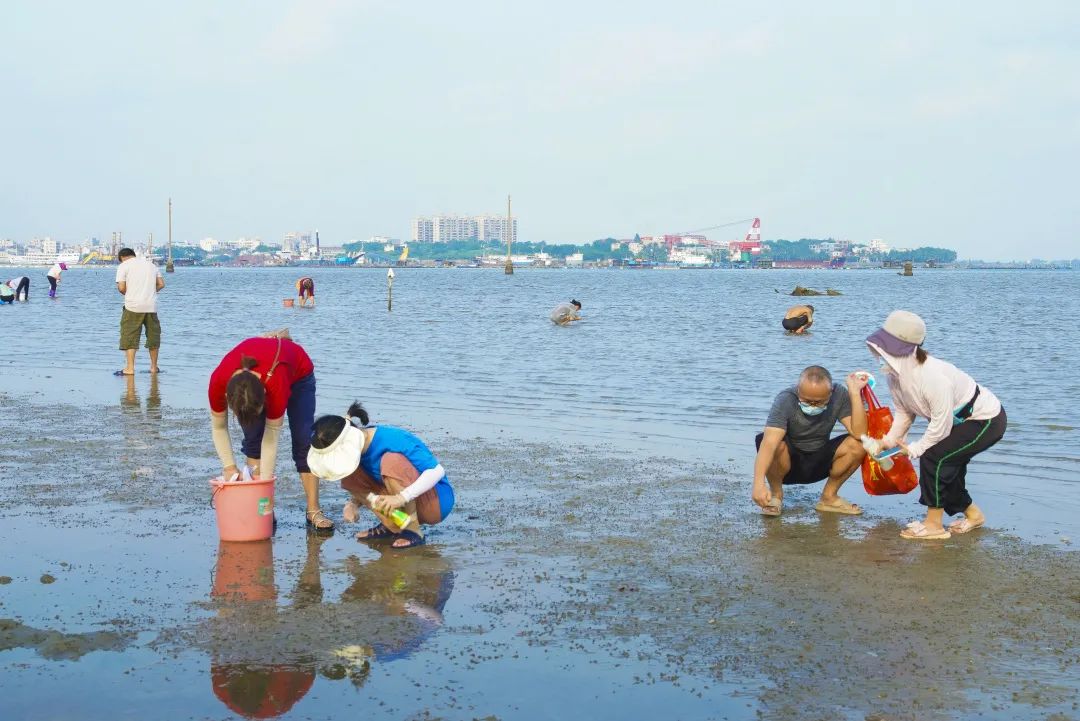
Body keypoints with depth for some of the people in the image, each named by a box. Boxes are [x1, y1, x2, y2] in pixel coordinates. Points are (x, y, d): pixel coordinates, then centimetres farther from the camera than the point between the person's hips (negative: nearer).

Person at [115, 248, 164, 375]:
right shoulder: (150, 264, 18)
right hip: (152, 306, 4)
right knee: (153, 336, 14)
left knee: (129, 336, 0)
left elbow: (121, 287, -6)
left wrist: (128, 294, 13)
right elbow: (161, 284, 10)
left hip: (133, 306, -4)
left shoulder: (123, 266, 3)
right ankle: (154, 367, 20)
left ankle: (130, 368, -7)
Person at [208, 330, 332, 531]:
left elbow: (272, 435, -35)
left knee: (303, 442, -13)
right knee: (253, 439, -14)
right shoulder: (218, 381, -38)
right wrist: (229, 466, -22)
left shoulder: (276, 385, -47)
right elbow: (218, 427, -20)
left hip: (298, 373, -3)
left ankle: (313, 511, -10)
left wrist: (265, 480, -31)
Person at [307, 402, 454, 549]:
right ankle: (391, 526, -7)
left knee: (392, 460, -32)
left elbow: (437, 470, -30)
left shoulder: (393, 440, -26)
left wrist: (402, 497, -39)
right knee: (350, 478, -10)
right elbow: (365, 488, 10)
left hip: (437, 501, -7)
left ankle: (413, 530, -22)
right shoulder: (356, 445, -3)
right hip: (404, 504, 7)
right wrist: (353, 503, -12)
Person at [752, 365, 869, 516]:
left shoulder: (839, 395, -17)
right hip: (788, 463, -3)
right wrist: (758, 483, -53)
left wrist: (855, 392, -32)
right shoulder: (785, 400, -27)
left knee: (858, 445, -21)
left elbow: (859, 434, -27)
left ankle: (829, 497, 0)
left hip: (819, 464, 3)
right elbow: (769, 443, -40)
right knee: (775, 444, -36)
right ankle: (776, 494, -6)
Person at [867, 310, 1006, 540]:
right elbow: (903, 412, 3)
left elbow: (941, 424, -31)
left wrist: (915, 448, -19)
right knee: (945, 465, 10)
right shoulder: (894, 373, -12)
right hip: (961, 418, 9)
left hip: (987, 420, -9)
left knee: (933, 457, -18)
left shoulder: (933, 377, -38)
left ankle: (934, 525, -7)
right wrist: (888, 441, -1)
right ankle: (972, 514, 34)